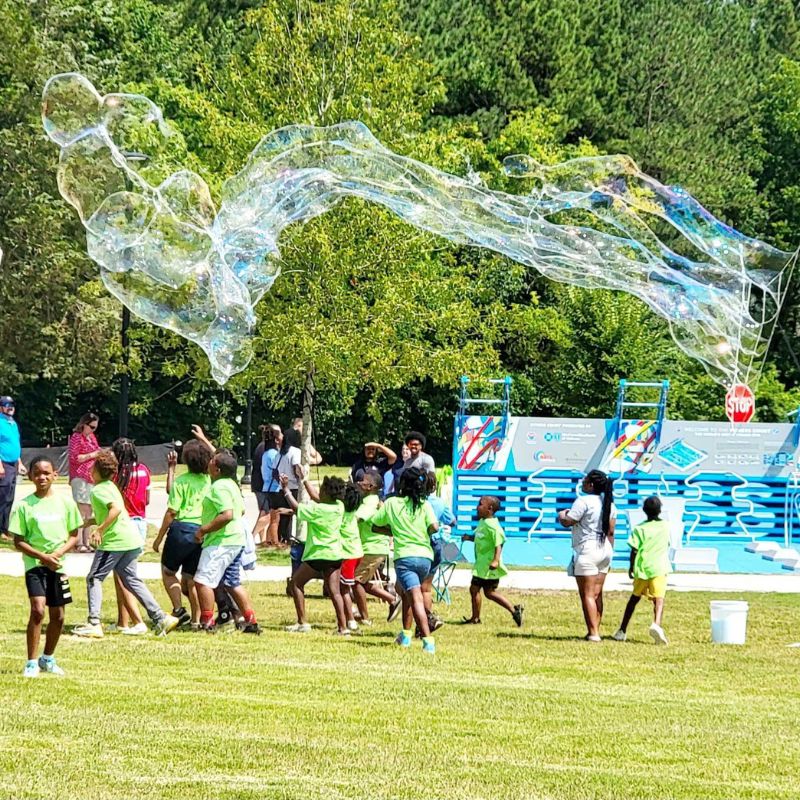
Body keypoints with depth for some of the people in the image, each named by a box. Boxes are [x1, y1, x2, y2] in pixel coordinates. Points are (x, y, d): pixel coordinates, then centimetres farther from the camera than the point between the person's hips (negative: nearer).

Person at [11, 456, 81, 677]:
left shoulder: (66, 503, 2)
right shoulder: (24, 506, -4)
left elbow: (74, 536, 6)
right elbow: (18, 541, -4)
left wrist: (57, 553, -12)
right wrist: (42, 556, -17)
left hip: (58, 565, 3)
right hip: (34, 564, -3)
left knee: (57, 615, 9)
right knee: (37, 610, -19)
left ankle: (48, 658, 30)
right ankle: (32, 663, -13)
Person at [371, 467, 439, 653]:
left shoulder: (391, 503, 5)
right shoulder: (424, 505, 5)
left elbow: (375, 527, 13)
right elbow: (434, 527, -9)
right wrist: (424, 531, 13)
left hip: (404, 556, -3)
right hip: (425, 556, 3)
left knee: (416, 598, -14)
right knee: (407, 593, 27)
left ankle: (428, 640, -28)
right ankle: (406, 634, 32)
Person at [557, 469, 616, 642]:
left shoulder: (584, 501, -14)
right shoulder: (609, 504, 9)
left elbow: (567, 522, -16)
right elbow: (610, 532, 12)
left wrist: (561, 515, 7)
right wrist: (609, 556, 18)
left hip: (587, 550, -8)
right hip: (605, 550, 8)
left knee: (587, 594, -3)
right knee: (597, 594, 13)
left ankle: (593, 633, -6)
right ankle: (596, 630, 14)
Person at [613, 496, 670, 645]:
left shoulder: (640, 529, 1)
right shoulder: (665, 526, 9)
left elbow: (634, 550, -2)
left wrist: (631, 567, 12)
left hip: (642, 567, 1)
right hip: (659, 568, -1)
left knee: (635, 597, 17)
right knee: (658, 599, -11)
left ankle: (622, 631, 23)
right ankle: (656, 624, -39)